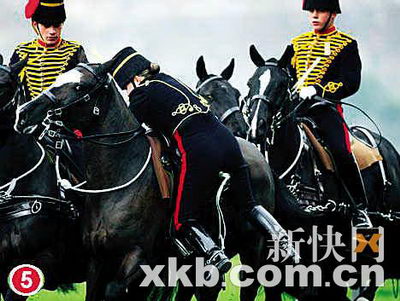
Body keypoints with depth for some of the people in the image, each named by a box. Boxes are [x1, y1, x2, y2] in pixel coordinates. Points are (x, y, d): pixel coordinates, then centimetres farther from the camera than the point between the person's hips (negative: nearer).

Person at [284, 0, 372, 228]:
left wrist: (317, 90, -18)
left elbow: (351, 83, -6)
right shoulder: (298, 44, 22)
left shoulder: (346, 45, 6)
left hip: (326, 108, -5)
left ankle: (360, 209, -15)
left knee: (341, 152, -24)